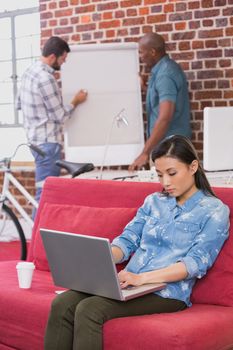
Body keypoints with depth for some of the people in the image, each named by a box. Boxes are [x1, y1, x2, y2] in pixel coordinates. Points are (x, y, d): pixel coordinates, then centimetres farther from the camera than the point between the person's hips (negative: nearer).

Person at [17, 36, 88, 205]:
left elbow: (20, 103, 20)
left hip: (35, 137, 10)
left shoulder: (31, 71, 9)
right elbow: (60, 116, -16)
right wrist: (76, 101, -1)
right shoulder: (46, 78, -21)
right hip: (47, 141, -10)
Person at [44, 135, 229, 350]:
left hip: (167, 293, -6)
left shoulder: (215, 211, 0)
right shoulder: (153, 201, 18)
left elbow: (196, 263, -11)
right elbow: (127, 240, 11)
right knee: (62, 304, -20)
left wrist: (142, 278, -23)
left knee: (89, 309, -29)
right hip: (128, 284, 6)